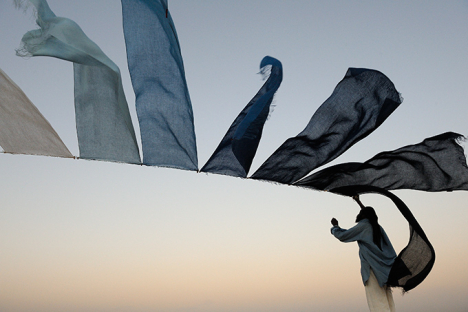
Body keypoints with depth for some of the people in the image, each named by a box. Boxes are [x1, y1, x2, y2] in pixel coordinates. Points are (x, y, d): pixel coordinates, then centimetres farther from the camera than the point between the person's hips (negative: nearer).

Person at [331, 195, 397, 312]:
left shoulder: (363, 225, -2)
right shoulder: (376, 226, 19)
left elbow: (342, 235, 3)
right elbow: (369, 214, 41)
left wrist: (335, 226, 23)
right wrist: (358, 201, 52)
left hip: (372, 267, -8)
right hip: (383, 268, 8)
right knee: (386, 301, 5)